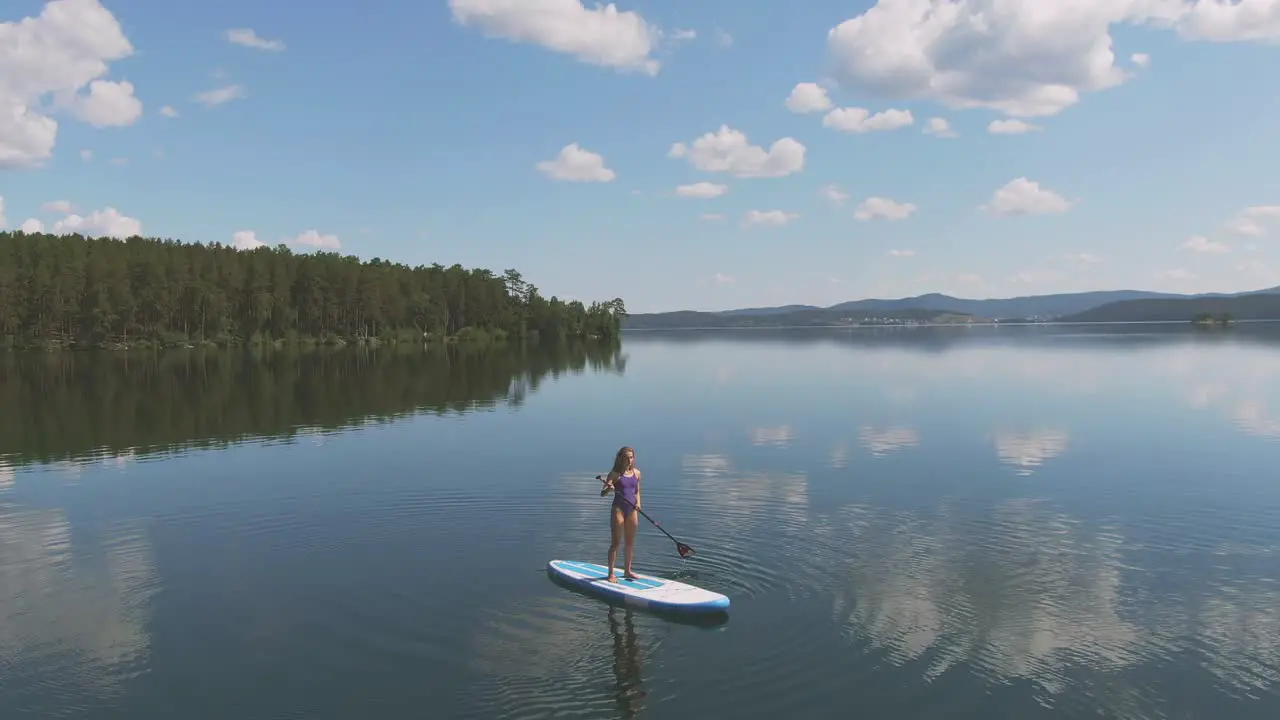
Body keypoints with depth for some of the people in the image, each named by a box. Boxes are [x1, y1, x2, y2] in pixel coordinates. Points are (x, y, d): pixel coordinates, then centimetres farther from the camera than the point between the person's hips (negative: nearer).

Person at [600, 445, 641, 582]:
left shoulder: (637, 473, 7)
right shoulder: (615, 473, -7)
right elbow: (603, 493, -13)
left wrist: (638, 504, 0)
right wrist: (609, 489, -34)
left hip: (632, 509, 5)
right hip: (618, 508, -5)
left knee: (630, 542, 11)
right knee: (615, 542, -3)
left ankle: (627, 571, 23)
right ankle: (611, 574, 2)